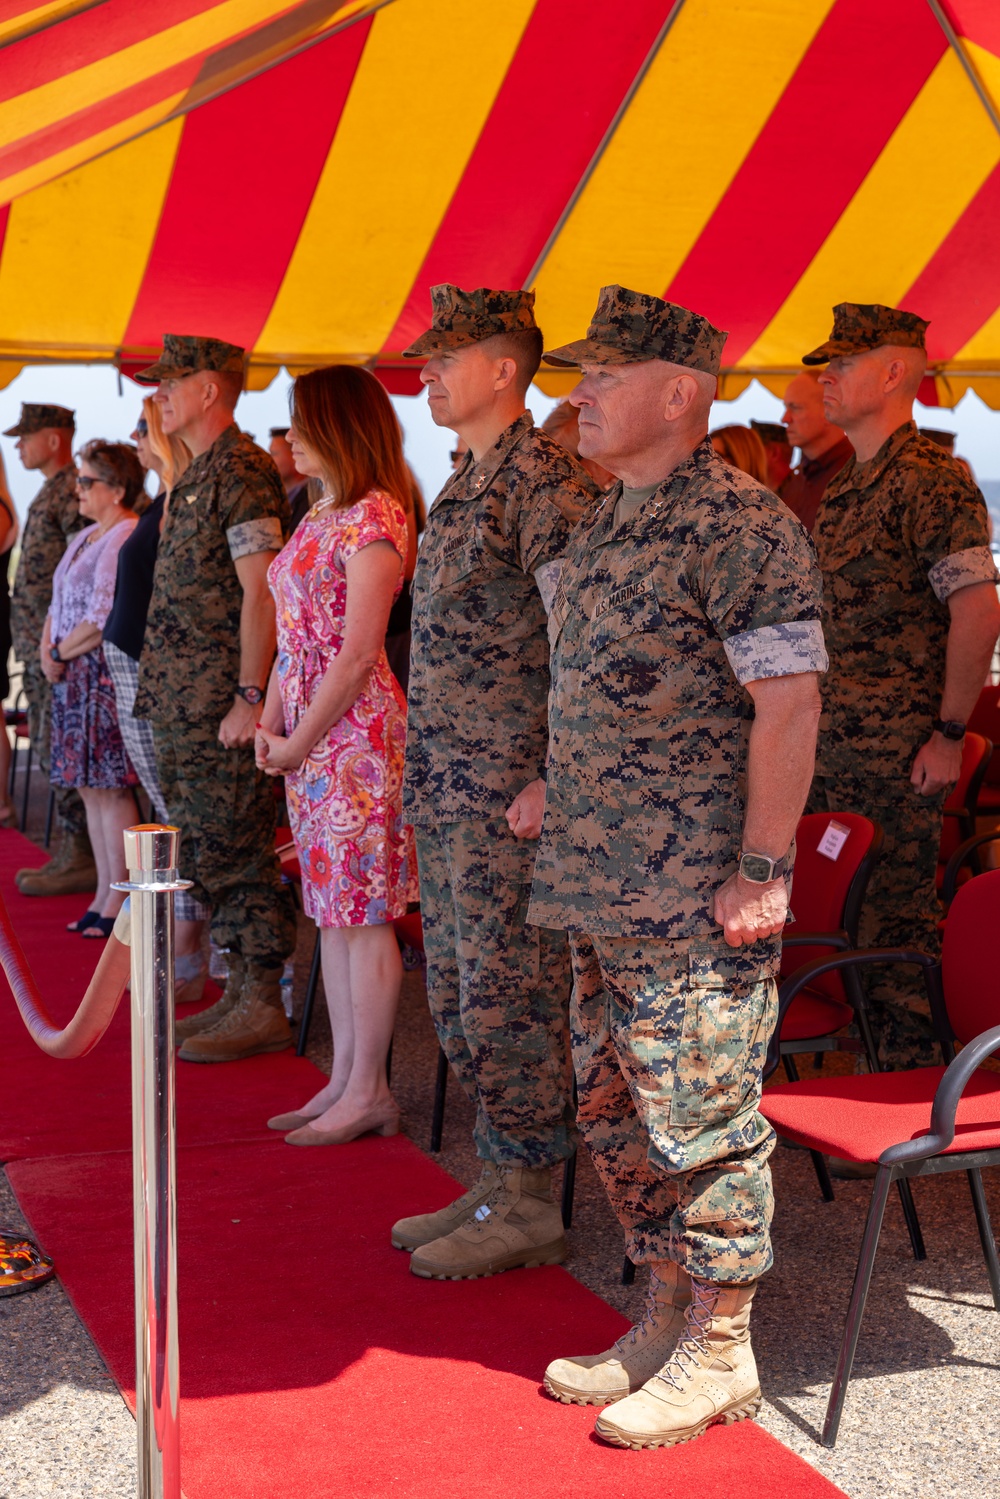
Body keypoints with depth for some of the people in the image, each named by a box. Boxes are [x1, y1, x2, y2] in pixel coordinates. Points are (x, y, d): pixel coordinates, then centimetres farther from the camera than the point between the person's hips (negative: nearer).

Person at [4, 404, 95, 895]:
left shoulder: (71, 491, -13)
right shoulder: (52, 491, 18)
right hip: (39, 646, 10)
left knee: (60, 751, -7)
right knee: (51, 749, 12)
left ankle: (78, 860, -1)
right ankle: (70, 854, 18)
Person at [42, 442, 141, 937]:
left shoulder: (127, 539, -13)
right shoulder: (84, 538, 17)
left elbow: (106, 618, -20)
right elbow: (58, 604, 19)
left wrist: (61, 652, -9)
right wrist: (47, 647, 1)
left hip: (109, 677, -9)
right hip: (74, 679, 9)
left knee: (112, 789, -5)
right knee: (91, 789, 11)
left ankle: (117, 904, 1)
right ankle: (103, 897, 18)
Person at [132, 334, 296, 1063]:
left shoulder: (243, 472, -13)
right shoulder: (197, 475, 18)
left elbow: (261, 592, -19)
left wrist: (250, 698, -22)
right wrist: (169, 692, 18)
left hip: (222, 703, -10)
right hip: (185, 702, 10)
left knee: (235, 851, -5)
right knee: (211, 850, 13)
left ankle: (263, 1009, 3)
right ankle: (245, 991, 21)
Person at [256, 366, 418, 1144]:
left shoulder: (372, 518, -13)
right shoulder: (320, 516, 16)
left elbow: (358, 654, -17)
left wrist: (299, 743, -12)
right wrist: (270, 724, 7)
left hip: (356, 730, -9)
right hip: (308, 734, 9)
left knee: (362, 914, -3)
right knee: (332, 910, 12)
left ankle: (368, 1093, 6)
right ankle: (345, 1082, 20)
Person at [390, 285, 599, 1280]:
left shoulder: (545, 482, -13)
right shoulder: (462, 488, 17)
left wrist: (554, 784, -21)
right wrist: (427, 777, 18)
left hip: (511, 793, -10)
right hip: (445, 790, 10)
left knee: (511, 1001, -2)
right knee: (458, 999, 14)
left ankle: (529, 1209, 10)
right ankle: (498, 1183, 26)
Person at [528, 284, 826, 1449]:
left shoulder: (740, 526, -13)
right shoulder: (601, 529, 15)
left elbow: (789, 700, -17)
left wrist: (762, 868, -20)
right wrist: (557, 802, 19)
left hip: (695, 899, -9)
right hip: (599, 889, 9)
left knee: (701, 1116, 0)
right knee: (616, 1113, 15)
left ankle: (720, 1353, 14)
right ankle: (667, 1319, 29)